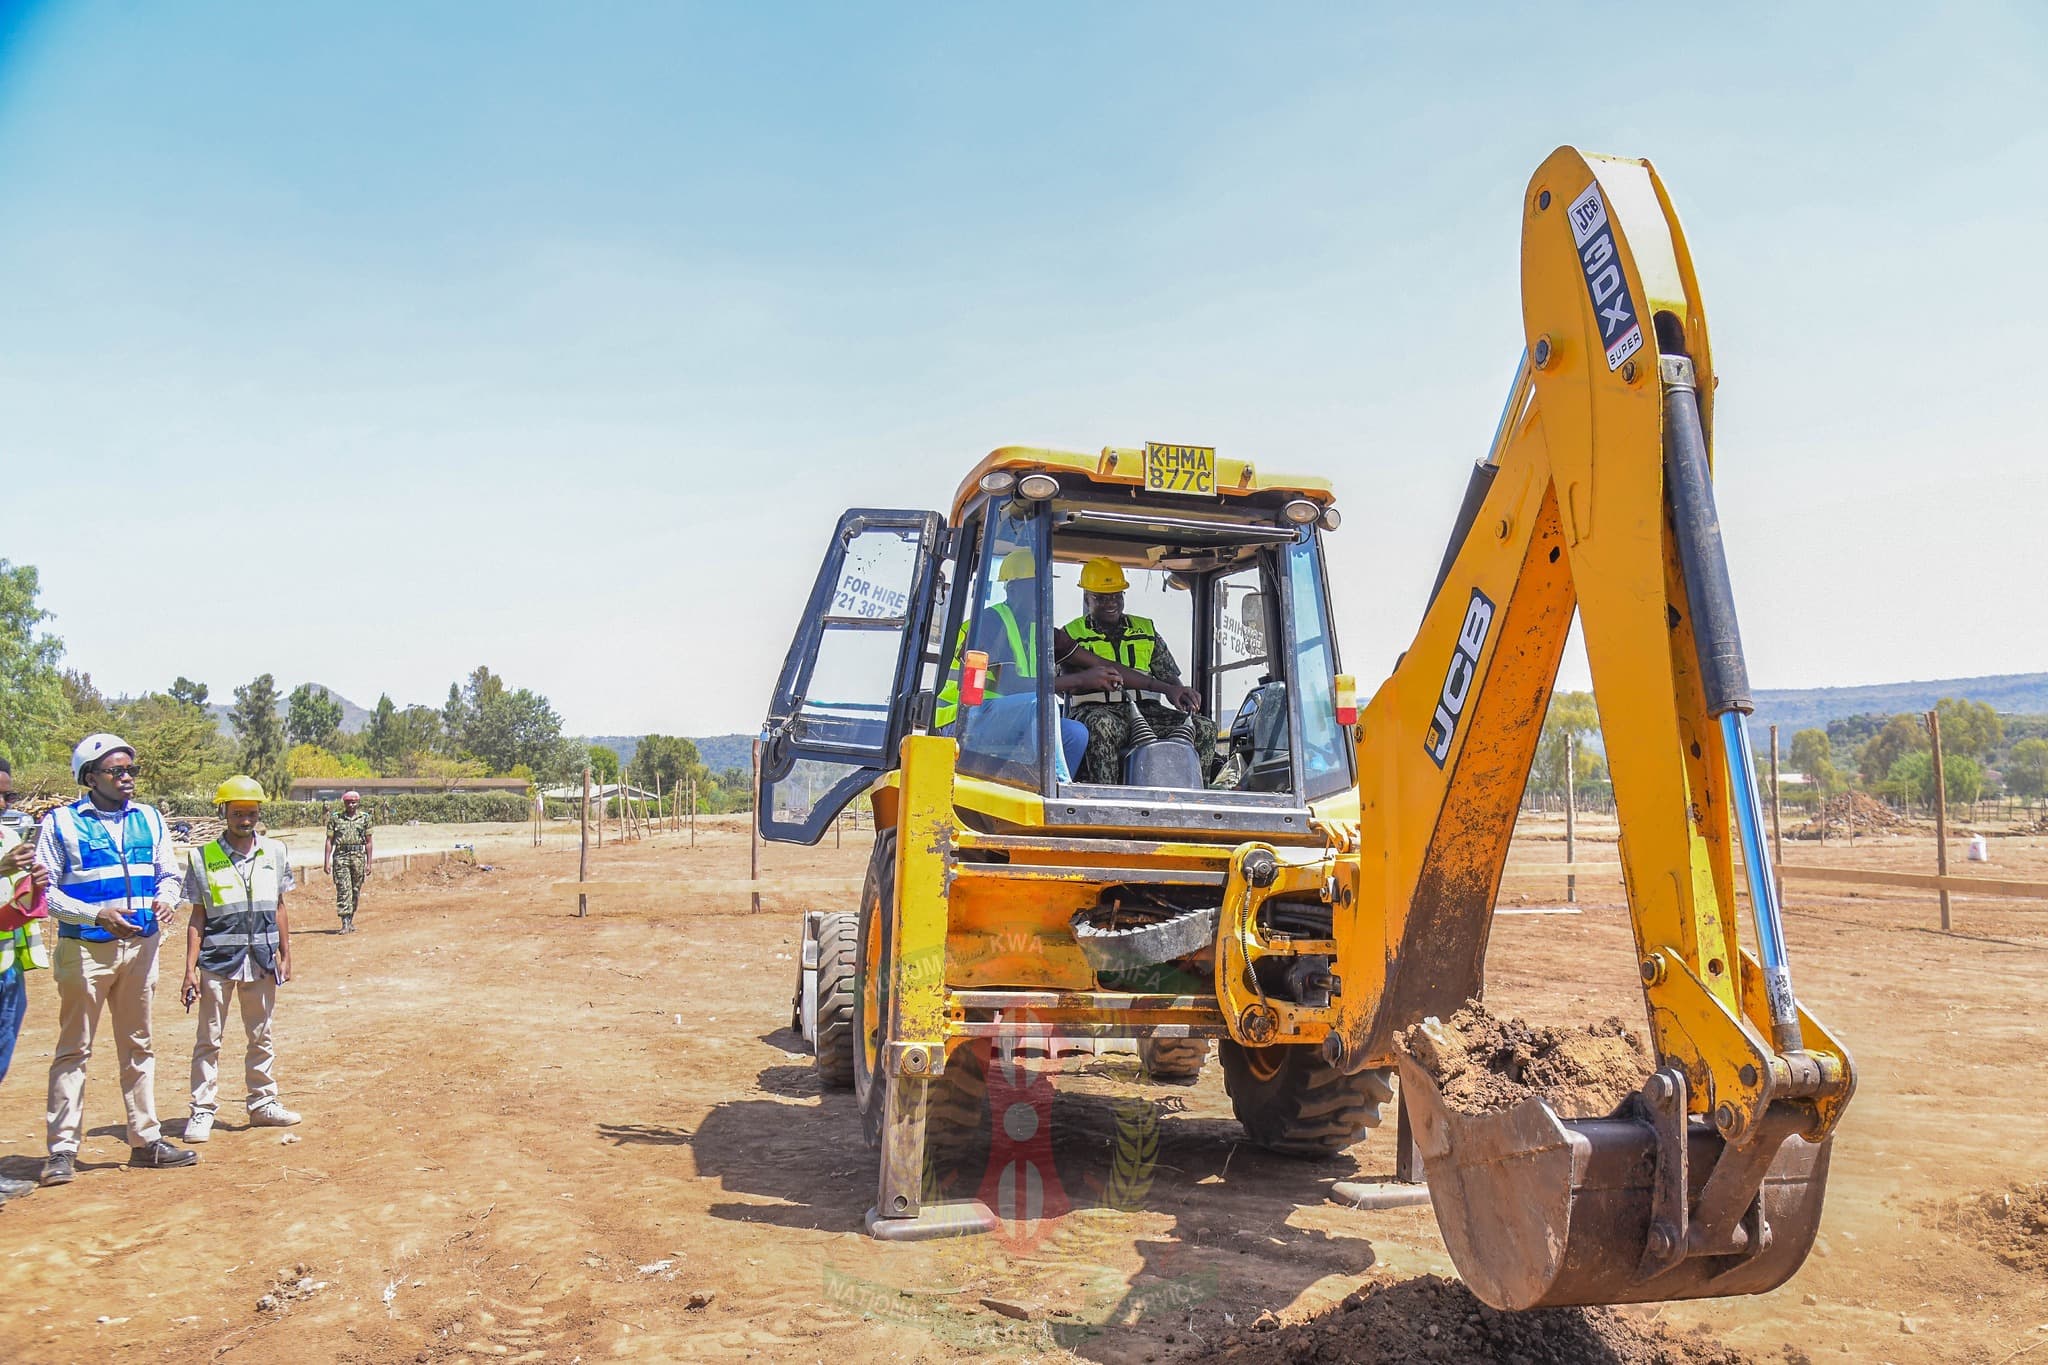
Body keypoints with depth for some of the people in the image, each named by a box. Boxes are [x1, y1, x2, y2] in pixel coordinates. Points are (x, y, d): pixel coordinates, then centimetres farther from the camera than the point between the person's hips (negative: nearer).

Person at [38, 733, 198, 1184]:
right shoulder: (61, 823, -5)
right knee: (74, 1049, 0)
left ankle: (146, 1141, 20)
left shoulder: (150, 819, 9)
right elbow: (44, 890, -9)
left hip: (141, 945, 5)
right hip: (84, 949, -4)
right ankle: (62, 1150, 8)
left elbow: (169, 874, 15)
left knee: (138, 1046, 12)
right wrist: (96, 915, -21)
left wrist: (166, 898, -7)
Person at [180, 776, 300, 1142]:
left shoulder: (274, 853, 5)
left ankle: (263, 1103, 22)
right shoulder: (203, 858, -3)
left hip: (262, 960, 3)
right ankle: (202, 1111, 11)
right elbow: (197, 918, -2)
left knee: (261, 1037, 12)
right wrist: (190, 969, -6)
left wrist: (285, 955, 9)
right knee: (209, 1039, 3)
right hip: (217, 960, -3)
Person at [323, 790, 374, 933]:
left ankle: (351, 920, 19)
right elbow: (329, 840, 7)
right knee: (343, 890, -9)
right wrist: (326, 862, 1)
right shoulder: (335, 818, 6)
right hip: (341, 856, -1)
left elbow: (369, 842, 8)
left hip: (358, 856, 1)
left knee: (356, 891, 7)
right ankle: (345, 923, -13)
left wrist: (369, 864, 4)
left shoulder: (365, 817, 6)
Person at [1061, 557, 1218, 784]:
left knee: (1205, 728, -19)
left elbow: (1170, 678, 20)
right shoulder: (1073, 633, 10)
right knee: (1102, 725, -41)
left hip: (1145, 709, 4)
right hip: (1098, 708, -4)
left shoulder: (1146, 630, 23)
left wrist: (1179, 692, -6)